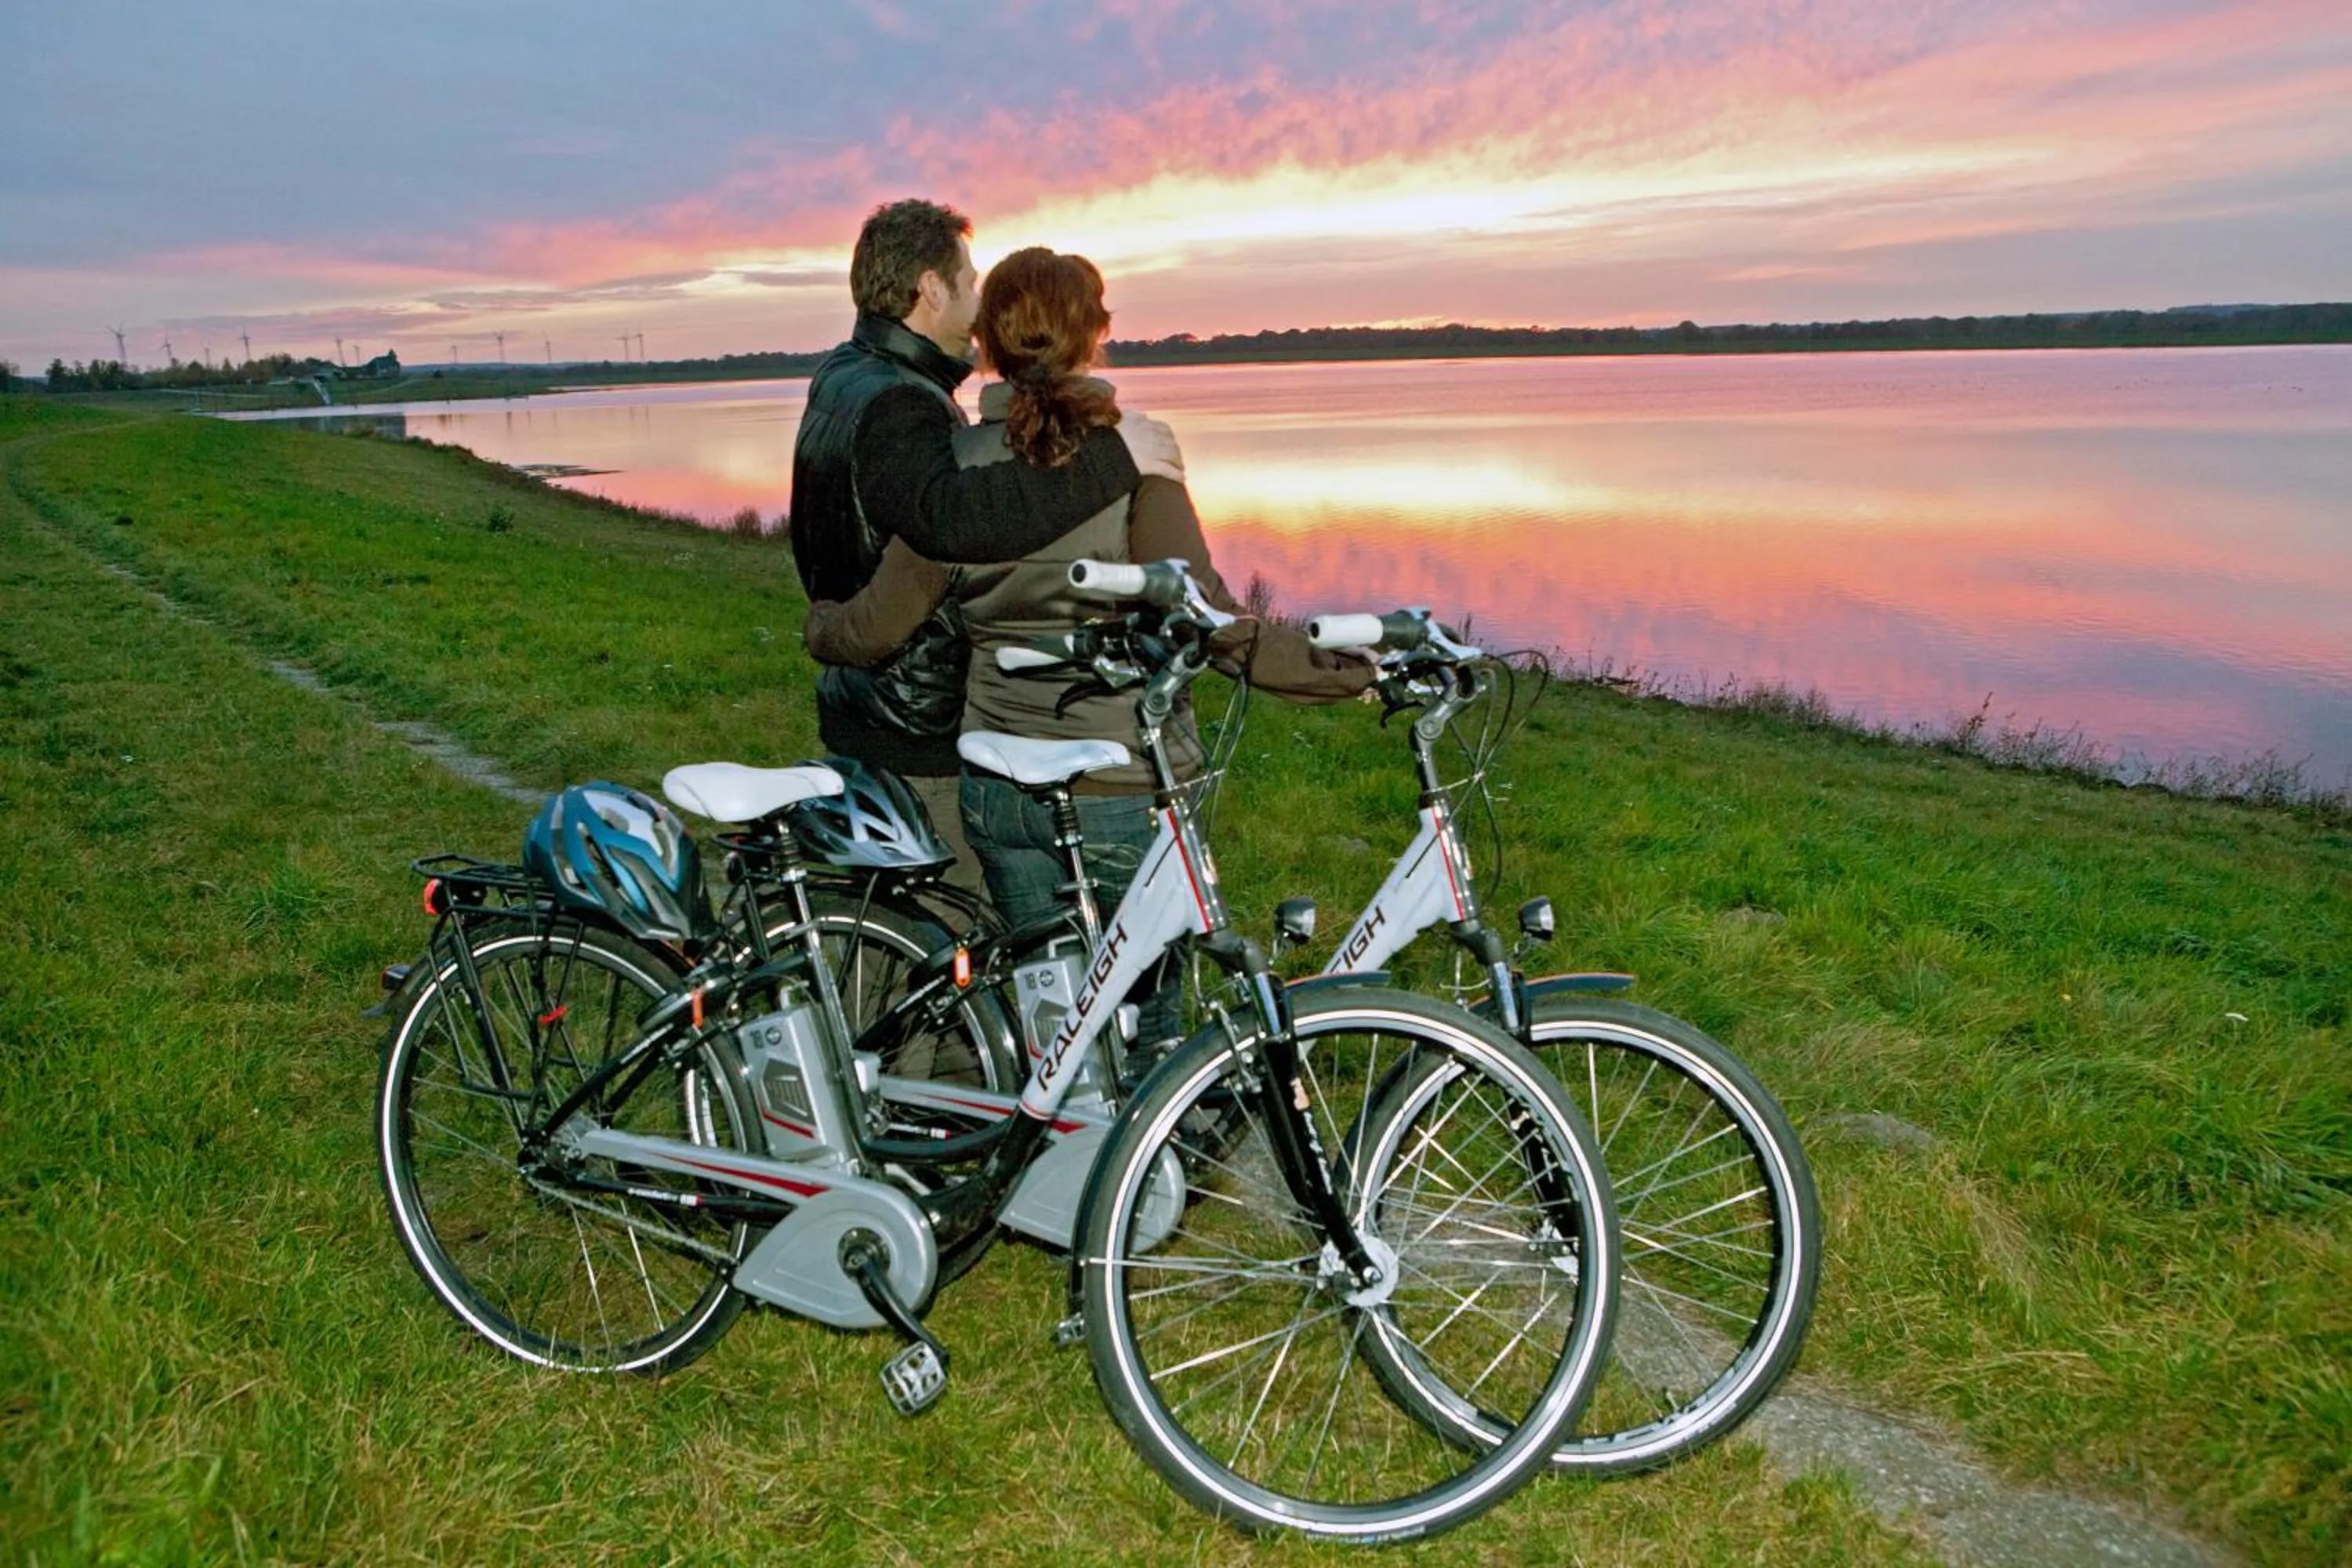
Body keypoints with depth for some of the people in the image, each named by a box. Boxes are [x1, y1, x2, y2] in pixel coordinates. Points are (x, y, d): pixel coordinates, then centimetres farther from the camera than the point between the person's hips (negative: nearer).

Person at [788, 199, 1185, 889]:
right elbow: (953, 516, -44)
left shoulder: (838, 377, 10)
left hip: (855, 711, 11)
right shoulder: (894, 405, -23)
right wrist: (1109, 458, -40)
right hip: (921, 738, -11)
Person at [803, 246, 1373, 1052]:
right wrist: (1349, 669, -12)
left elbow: (879, 626, 1)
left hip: (1000, 787, 4)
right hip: (1120, 788, -4)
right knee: (1149, 1011, 15)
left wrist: (819, 624, 23)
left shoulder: (961, 464, -1)